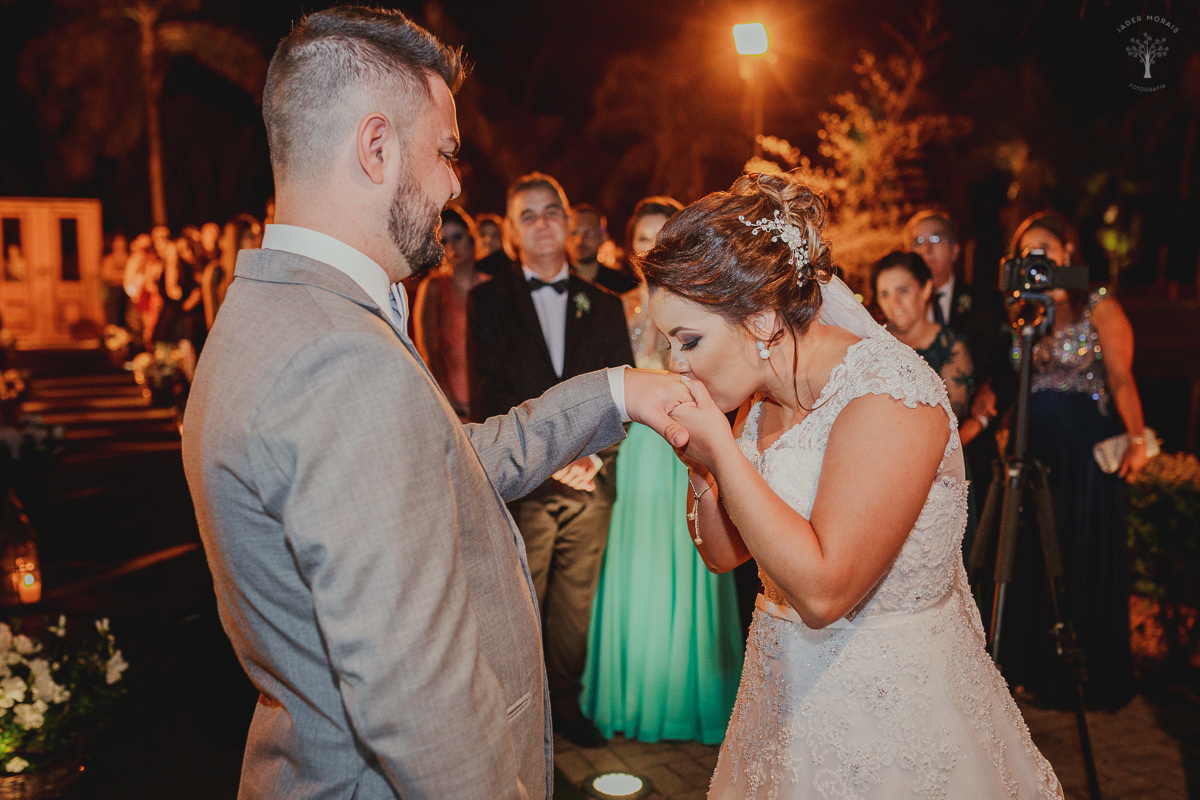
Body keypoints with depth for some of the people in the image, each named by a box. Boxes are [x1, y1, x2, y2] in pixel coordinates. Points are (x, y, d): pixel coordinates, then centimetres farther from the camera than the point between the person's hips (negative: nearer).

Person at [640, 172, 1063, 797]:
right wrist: (700, 461, -13)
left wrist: (720, 444, -28)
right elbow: (722, 554, 5)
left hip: (889, 714, -7)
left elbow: (822, 590, -30)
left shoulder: (889, 394, -25)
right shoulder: (767, 392, -1)